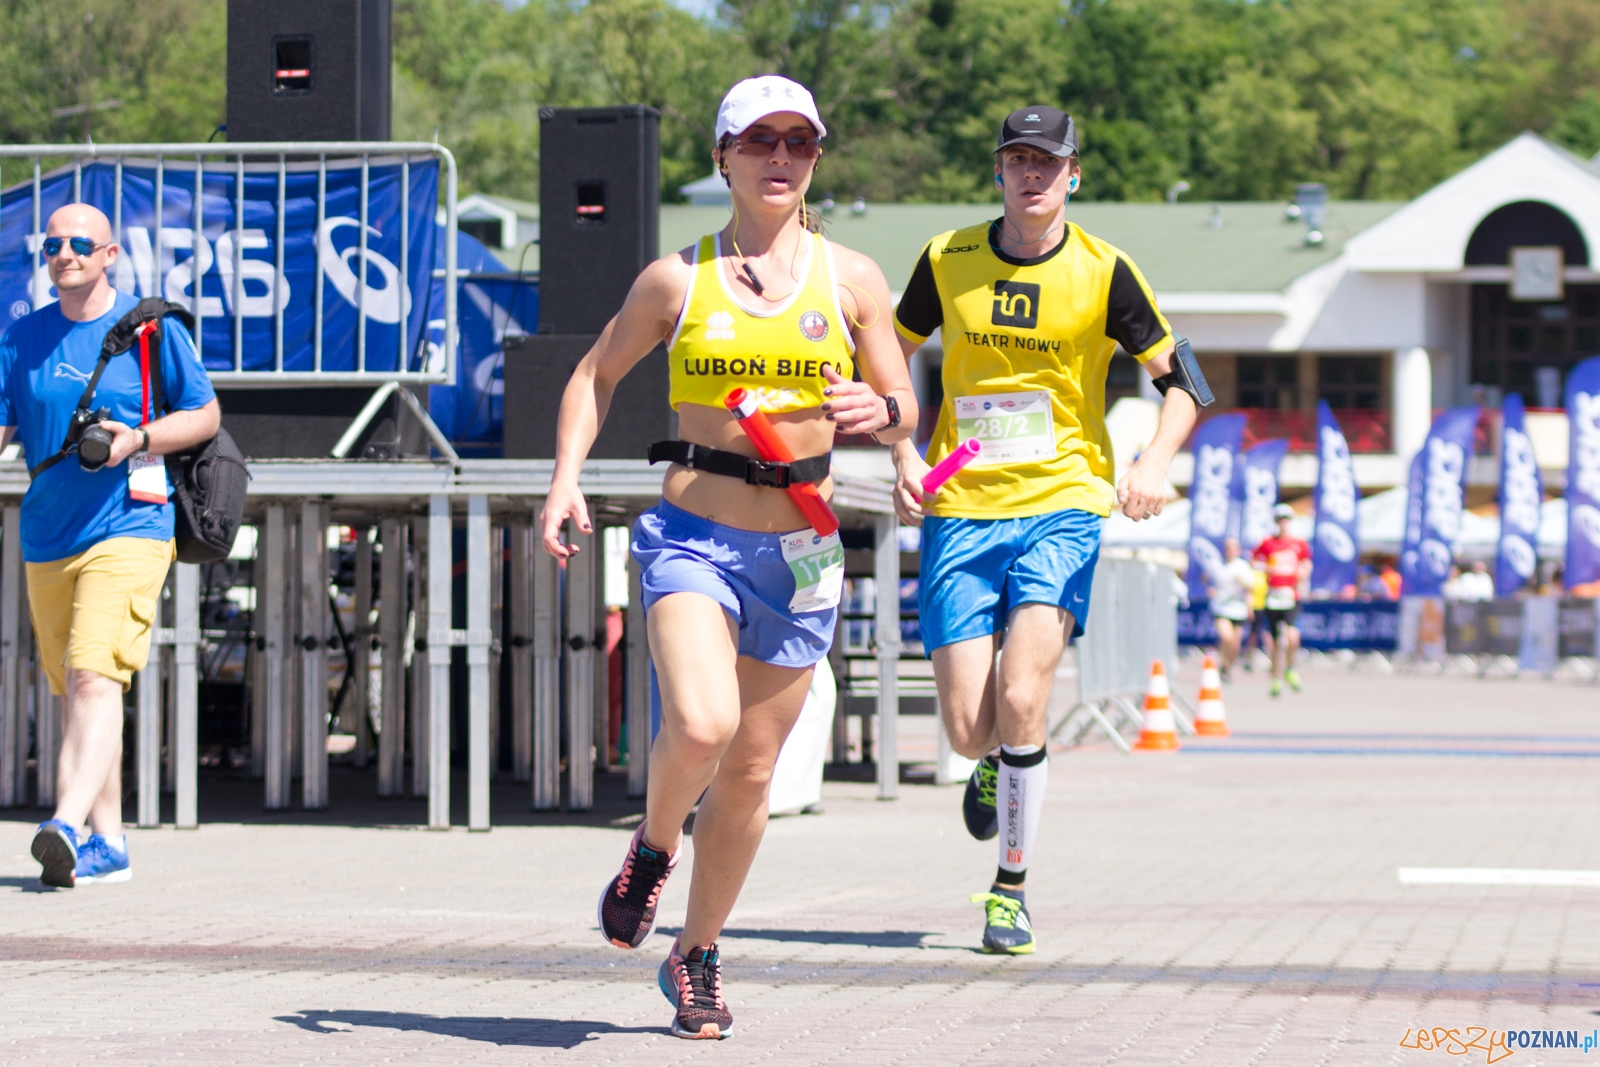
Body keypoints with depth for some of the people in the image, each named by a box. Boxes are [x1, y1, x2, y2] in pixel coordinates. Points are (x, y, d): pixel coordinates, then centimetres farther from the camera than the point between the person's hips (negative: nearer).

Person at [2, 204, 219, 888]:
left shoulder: (152, 328, 0)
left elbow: (206, 415, 5)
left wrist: (138, 440, -12)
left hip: (128, 529, -5)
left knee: (95, 677, -20)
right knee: (74, 692, 9)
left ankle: (69, 825, -32)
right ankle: (106, 845, 16)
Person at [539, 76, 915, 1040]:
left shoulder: (851, 280, 4)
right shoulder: (677, 279, 1)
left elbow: (905, 415, 9)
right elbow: (597, 376, 14)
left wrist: (879, 411, -15)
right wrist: (567, 478, -1)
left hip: (799, 551, 2)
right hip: (693, 535, -2)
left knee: (751, 769, 8)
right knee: (700, 725, -25)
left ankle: (698, 955, 27)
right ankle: (653, 848, 7)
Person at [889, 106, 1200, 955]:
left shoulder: (1103, 273, -2)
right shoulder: (947, 260, 3)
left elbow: (1181, 382, 4)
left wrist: (1154, 461, -15)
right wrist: (903, 452, 2)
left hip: (1061, 508, -2)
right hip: (960, 510, 2)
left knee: (1020, 700, -20)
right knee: (969, 729, -6)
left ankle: (1012, 886, -2)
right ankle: (995, 764, 34)